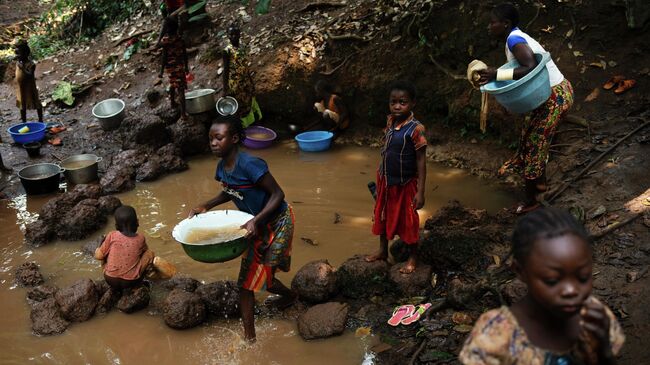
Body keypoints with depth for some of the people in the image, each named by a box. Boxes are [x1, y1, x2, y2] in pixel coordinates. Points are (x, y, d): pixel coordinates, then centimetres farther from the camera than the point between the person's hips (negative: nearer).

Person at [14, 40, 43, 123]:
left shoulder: (30, 64, -19)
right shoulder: (18, 62, 3)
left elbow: (30, 76, -30)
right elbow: (17, 76, 11)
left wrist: (22, 68, -34)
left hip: (30, 90, -7)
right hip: (21, 90, 7)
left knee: (36, 105, 9)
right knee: (22, 107, 15)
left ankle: (40, 121, 21)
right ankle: (24, 122, 26)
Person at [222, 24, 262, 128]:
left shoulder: (242, 49, 11)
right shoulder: (227, 51, -8)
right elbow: (225, 70, -11)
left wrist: (251, 84, 16)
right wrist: (225, 89, -17)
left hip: (246, 84, 7)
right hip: (234, 86, -7)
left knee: (248, 106, 10)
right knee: (236, 109, -2)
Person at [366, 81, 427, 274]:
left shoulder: (415, 129, -23)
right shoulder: (390, 121, -3)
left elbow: (421, 162, -19)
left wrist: (420, 192, -19)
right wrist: (380, 176, 15)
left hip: (405, 184, -6)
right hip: (386, 180, 6)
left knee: (408, 221, 10)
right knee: (383, 215, 20)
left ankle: (413, 257, 29)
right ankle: (383, 251, 40)